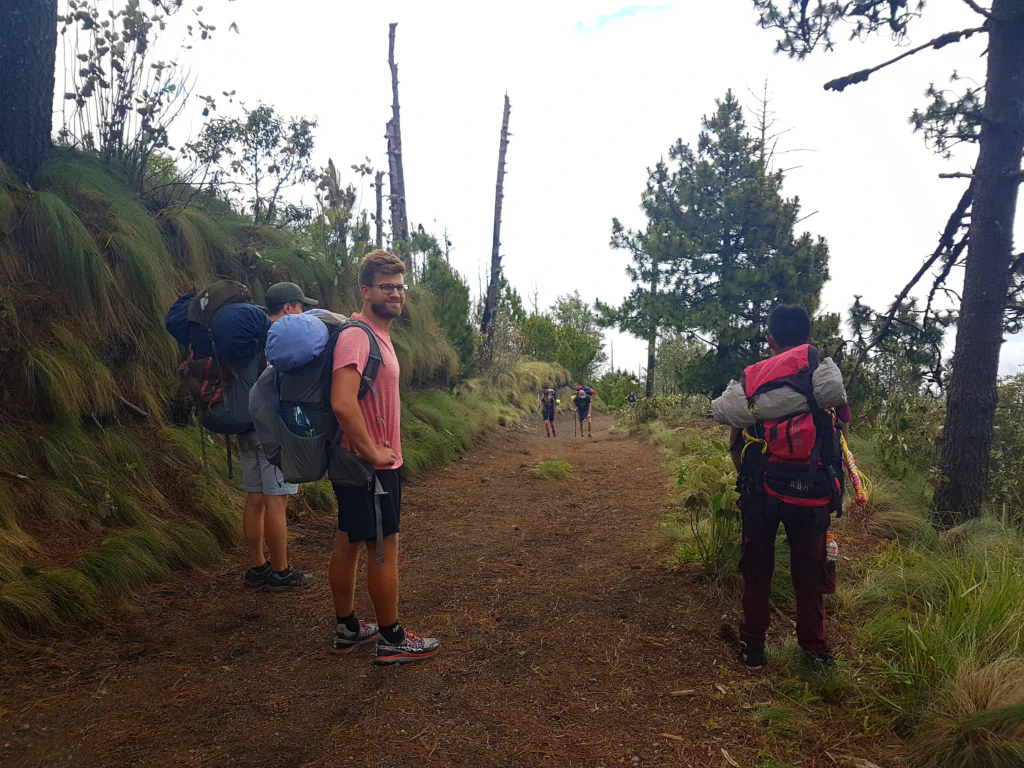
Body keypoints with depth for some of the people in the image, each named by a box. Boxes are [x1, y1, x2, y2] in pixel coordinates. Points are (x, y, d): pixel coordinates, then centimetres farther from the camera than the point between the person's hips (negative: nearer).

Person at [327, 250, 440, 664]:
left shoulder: (378, 335, 14)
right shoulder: (357, 335, -19)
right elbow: (342, 401, -31)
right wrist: (373, 451, -22)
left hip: (361, 461, 10)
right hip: (371, 465, -10)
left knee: (349, 543, 16)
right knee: (385, 547, 0)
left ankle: (348, 629, 29)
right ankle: (392, 639, 14)